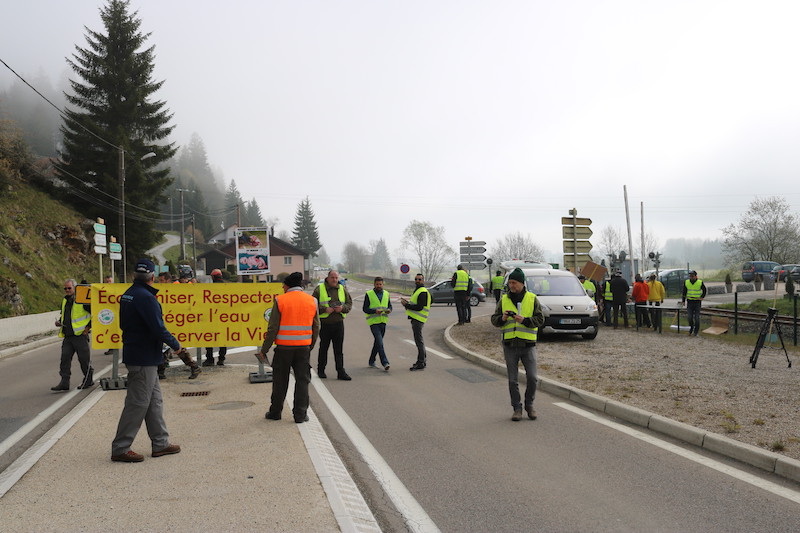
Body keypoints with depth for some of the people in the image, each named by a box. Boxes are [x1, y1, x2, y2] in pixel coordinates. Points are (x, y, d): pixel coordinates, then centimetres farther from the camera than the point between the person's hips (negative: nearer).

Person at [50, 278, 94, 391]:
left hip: (80, 335, -7)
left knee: (84, 359, 2)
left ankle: (88, 380, 16)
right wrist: (59, 321, 10)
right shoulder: (65, 300, 15)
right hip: (67, 336, 7)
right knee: (65, 358, 2)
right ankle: (64, 382, 5)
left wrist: (88, 327, -10)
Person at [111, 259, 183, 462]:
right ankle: (120, 449, 5)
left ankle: (160, 443, 21)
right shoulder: (146, 298, -20)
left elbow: (123, 324, 20)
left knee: (155, 400, 15)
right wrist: (175, 344, -8)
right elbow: (158, 328, -22)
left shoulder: (128, 295, 11)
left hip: (133, 352, 10)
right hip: (144, 358, -10)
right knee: (137, 403, -3)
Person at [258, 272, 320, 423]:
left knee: (280, 381, 11)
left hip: (284, 348, -2)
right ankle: (300, 414, 9)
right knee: (302, 380, 9)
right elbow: (316, 328, 8)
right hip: (304, 347, 2)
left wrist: (264, 350, 0)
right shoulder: (312, 301, 4)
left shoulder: (280, 300, -6)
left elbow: (273, 328, -7)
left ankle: (275, 412, 21)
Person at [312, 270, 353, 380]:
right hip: (325, 324, -2)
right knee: (323, 348, 7)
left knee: (339, 349, 2)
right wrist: (325, 309, -16)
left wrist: (342, 308, -9)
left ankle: (341, 372, 3)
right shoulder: (319, 289, -1)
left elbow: (349, 304, 12)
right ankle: (321, 370, 21)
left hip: (339, 323, 2)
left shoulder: (342, 289, 10)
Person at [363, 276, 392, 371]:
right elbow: (365, 309, -5)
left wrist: (389, 310, -7)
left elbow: (390, 305, 17)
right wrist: (375, 311, -22)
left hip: (383, 321, 5)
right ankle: (385, 363, -18)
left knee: (378, 342, 12)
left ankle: (372, 361, 26)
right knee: (380, 342, -14)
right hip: (373, 321, -5)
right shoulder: (368, 294, -3)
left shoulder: (386, 294, 11)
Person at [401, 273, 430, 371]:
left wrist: (406, 305, -16)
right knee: (419, 340, 16)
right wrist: (407, 302, 6)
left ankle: (421, 363, -6)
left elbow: (419, 307, -22)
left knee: (419, 340, -8)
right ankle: (423, 360, 25)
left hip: (418, 319, -11)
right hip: (416, 319, 11)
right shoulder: (417, 291, 19)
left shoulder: (423, 292, -14)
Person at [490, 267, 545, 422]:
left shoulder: (532, 299, 2)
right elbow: (494, 320, 6)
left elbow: (540, 319, -4)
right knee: (513, 380, 5)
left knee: (532, 377, -4)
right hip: (510, 345, 2)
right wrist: (502, 318, -16)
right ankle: (517, 408, 15)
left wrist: (524, 320, -20)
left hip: (528, 345, -1)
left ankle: (529, 405, 17)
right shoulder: (504, 300, 6)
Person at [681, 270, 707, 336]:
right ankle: (691, 328, 21)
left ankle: (696, 331, 4)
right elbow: (684, 292, 10)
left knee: (697, 317, -2)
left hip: (697, 302, -2)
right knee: (690, 317, 1)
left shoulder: (700, 282, -6)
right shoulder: (686, 282, 1)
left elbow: (704, 290, 9)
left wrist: (702, 297, -4)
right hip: (689, 302, 2)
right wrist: (683, 301, 6)